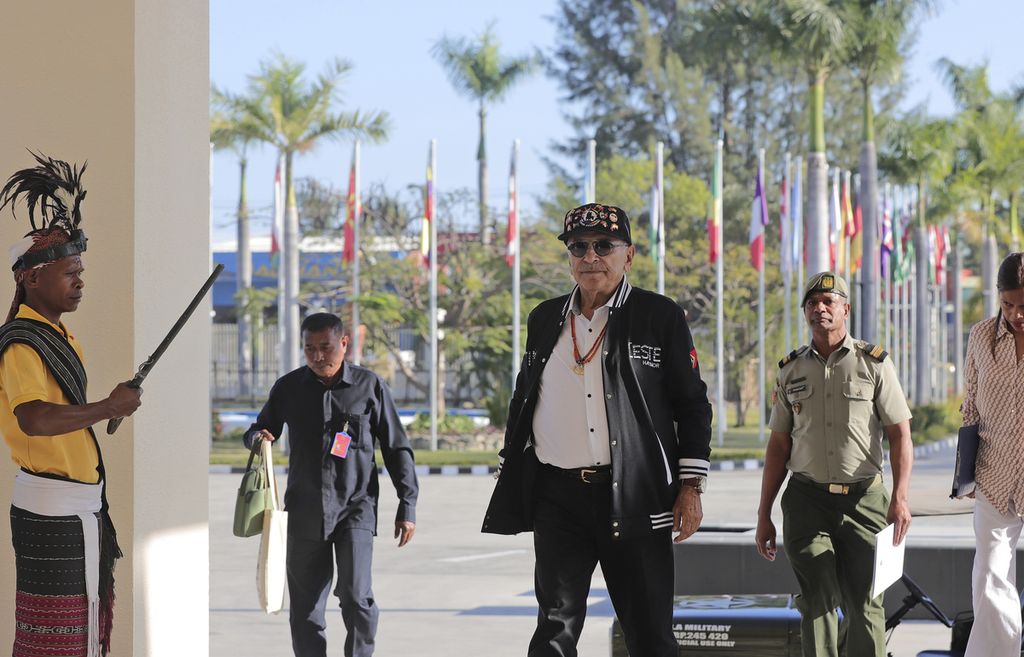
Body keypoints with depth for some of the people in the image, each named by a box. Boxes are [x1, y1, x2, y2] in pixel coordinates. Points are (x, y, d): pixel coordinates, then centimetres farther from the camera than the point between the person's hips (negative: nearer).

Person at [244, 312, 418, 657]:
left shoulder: (369, 385, 1)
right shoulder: (289, 387, 6)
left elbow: (397, 448, 6)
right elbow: (258, 430, 20)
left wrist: (407, 505, 1)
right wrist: (258, 437, -5)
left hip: (355, 508, -3)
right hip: (305, 512, 3)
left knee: (355, 597, -16)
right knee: (305, 608, 4)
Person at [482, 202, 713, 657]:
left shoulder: (660, 316, 2)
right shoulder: (545, 319, 14)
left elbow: (693, 405, 2)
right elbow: (523, 399, 22)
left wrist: (691, 487, -4)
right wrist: (510, 478, 17)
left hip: (634, 497, -3)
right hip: (557, 496, 3)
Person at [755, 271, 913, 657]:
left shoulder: (874, 364, 3)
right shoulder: (791, 371, 11)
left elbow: (900, 436, 0)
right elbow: (778, 447, 14)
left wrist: (900, 498, -13)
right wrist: (764, 516, 11)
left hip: (862, 499, -2)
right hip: (807, 500, 2)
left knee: (863, 604, -2)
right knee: (818, 603, -6)